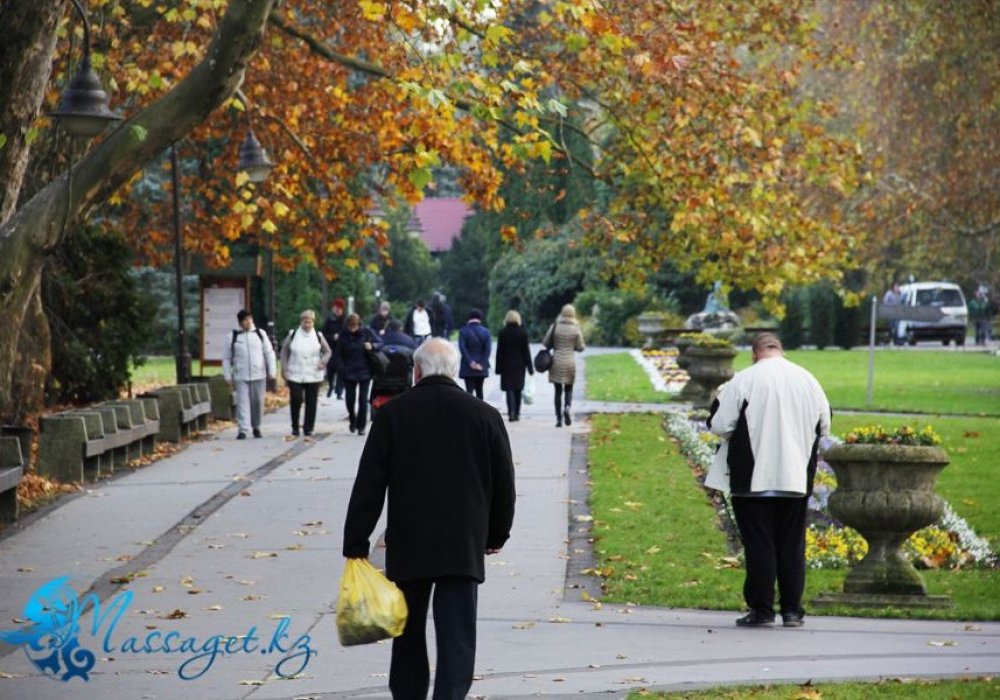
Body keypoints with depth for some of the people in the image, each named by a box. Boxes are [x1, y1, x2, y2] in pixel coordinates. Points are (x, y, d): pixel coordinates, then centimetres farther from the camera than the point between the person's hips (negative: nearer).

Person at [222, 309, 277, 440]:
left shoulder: (260, 334, 5)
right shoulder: (233, 337, 1)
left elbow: (269, 353, 8)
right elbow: (226, 358, 6)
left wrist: (272, 371, 2)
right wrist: (228, 376, 2)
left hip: (259, 375, 2)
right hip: (241, 377, -2)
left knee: (258, 402, 7)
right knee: (242, 402, -8)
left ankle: (256, 426, 24)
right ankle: (243, 429, -11)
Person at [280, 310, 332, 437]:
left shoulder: (318, 336, 4)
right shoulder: (293, 335, 3)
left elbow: (327, 351, 14)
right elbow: (284, 352, 10)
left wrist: (323, 362, -4)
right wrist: (284, 369, 3)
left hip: (313, 375, 1)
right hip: (295, 375, -1)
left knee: (311, 403, 2)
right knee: (296, 401, -7)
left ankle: (308, 428, 10)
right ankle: (295, 427, 9)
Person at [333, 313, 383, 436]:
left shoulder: (367, 333, -6)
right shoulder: (344, 336, -3)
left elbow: (380, 343, 0)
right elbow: (338, 355, 0)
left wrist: (372, 346, -21)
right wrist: (341, 368, -12)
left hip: (364, 372, -1)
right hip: (349, 373, 1)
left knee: (363, 400, -1)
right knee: (349, 399, 5)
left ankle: (361, 426, 8)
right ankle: (352, 420, 31)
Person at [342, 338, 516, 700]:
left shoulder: (393, 414, -2)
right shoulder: (485, 416, 0)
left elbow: (368, 484, -4)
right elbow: (504, 484, 7)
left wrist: (356, 546, 0)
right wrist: (496, 535, 23)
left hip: (408, 547, 1)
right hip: (464, 548, 0)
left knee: (409, 635, 18)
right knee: (457, 641, -2)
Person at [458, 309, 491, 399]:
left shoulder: (463, 331, -6)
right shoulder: (485, 331, 0)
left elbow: (462, 348, -13)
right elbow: (488, 349, -7)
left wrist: (470, 362, -11)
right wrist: (482, 364, -8)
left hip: (468, 368, -3)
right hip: (482, 368, 3)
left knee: (469, 390, -3)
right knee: (479, 390, 15)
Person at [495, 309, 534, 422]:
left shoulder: (502, 333, -6)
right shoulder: (523, 332, -3)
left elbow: (499, 351, -4)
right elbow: (526, 350, -2)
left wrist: (498, 368, 2)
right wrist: (529, 367, 3)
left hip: (507, 365, -2)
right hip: (520, 365, 2)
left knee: (509, 389, -2)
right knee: (518, 389, 13)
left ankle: (511, 412, -16)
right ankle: (517, 413, 16)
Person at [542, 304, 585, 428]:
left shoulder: (554, 327, -4)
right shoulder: (576, 329, -5)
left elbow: (545, 343, 0)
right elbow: (579, 348, 0)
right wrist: (584, 346, 22)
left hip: (556, 362, 0)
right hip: (570, 362, 0)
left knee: (558, 391, 7)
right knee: (569, 389, 13)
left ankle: (559, 419, 4)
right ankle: (567, 407, -15)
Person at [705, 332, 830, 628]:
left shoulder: (744, 380, -10)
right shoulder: (808, 380, 3)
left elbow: (719, 425, -9)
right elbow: (824, 427, 11)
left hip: (754, 479, -3)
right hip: (797, 479, 3)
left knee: (759, 545, 3)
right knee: (792, 545, 11)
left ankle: (761, 609, 4)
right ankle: (792, 610, 13)